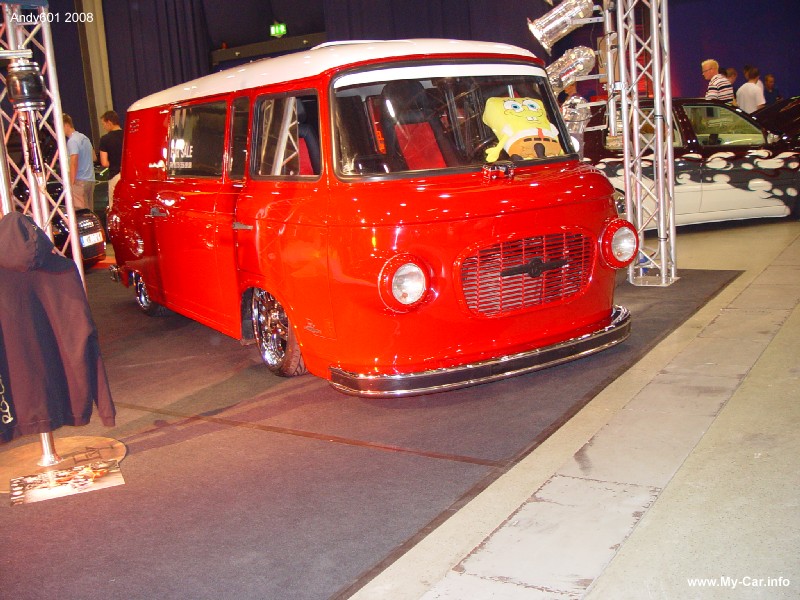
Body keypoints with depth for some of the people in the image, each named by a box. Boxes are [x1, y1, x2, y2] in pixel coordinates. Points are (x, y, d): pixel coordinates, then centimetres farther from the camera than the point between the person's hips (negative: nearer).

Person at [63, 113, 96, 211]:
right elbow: (93, 157, 26)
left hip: (79, 181, -9)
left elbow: (74, 163, -19)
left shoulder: (72, 141, -13)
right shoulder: (84, 137, 16)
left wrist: (71, 183, -17)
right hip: (90, 180, 9)